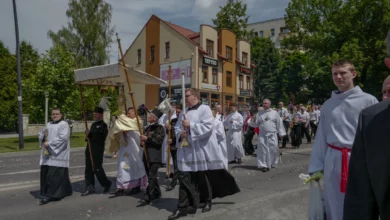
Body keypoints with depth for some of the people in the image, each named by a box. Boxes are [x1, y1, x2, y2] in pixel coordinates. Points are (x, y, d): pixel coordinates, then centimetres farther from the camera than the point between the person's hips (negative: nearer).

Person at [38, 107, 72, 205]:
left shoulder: (64, 125, -5)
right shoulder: (49, 124, 17)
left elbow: (63, 138, -17)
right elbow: (41, 136, 17)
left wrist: (49, 143, -18)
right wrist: (43, 136, -6)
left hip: (58, 154, -8)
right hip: (48, 154, 8)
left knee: (53, 175, -9)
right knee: (45, 174, 9)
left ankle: (49, 195, -4)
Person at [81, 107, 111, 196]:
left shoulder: (103, 125, -8)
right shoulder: (93, 124, 18)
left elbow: (101, 137, -20)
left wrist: (90, 134, -19)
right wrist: (88, 135, 2)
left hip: (98, 151, -8)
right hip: (90, 149, 8)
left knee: (97, 169, -4)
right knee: (89, 169, 7)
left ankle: (106, 184, 17)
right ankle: (90, 188, 15)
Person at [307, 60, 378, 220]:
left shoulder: (368, 101, -3)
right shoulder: (327, 105, 8)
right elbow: (321, 137, 10)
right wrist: (315, 168, 11)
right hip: (334, 161, 3)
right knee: (334, 207, 13)